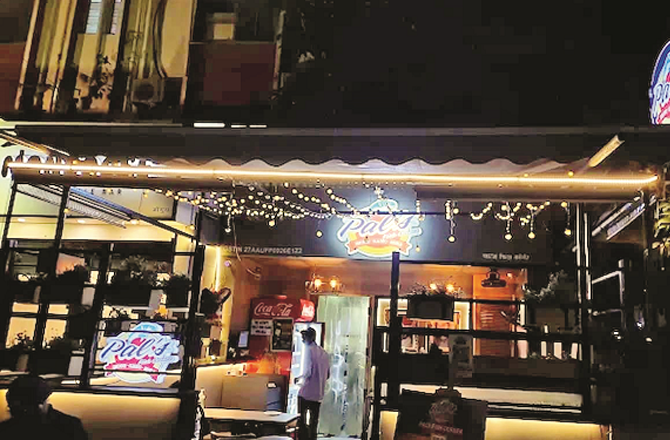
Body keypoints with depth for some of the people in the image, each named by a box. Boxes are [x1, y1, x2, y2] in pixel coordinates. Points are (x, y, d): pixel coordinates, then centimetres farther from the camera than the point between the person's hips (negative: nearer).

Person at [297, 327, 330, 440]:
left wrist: (300, 378, 0)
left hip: (306, 393, -6)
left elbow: (308, 372, -18)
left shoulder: (310, 350, -11)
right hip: (318, 395, 6)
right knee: (314, 423, 13)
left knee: (302, 422, 3)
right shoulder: (324, 353, 9)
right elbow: (328, 375, 14)